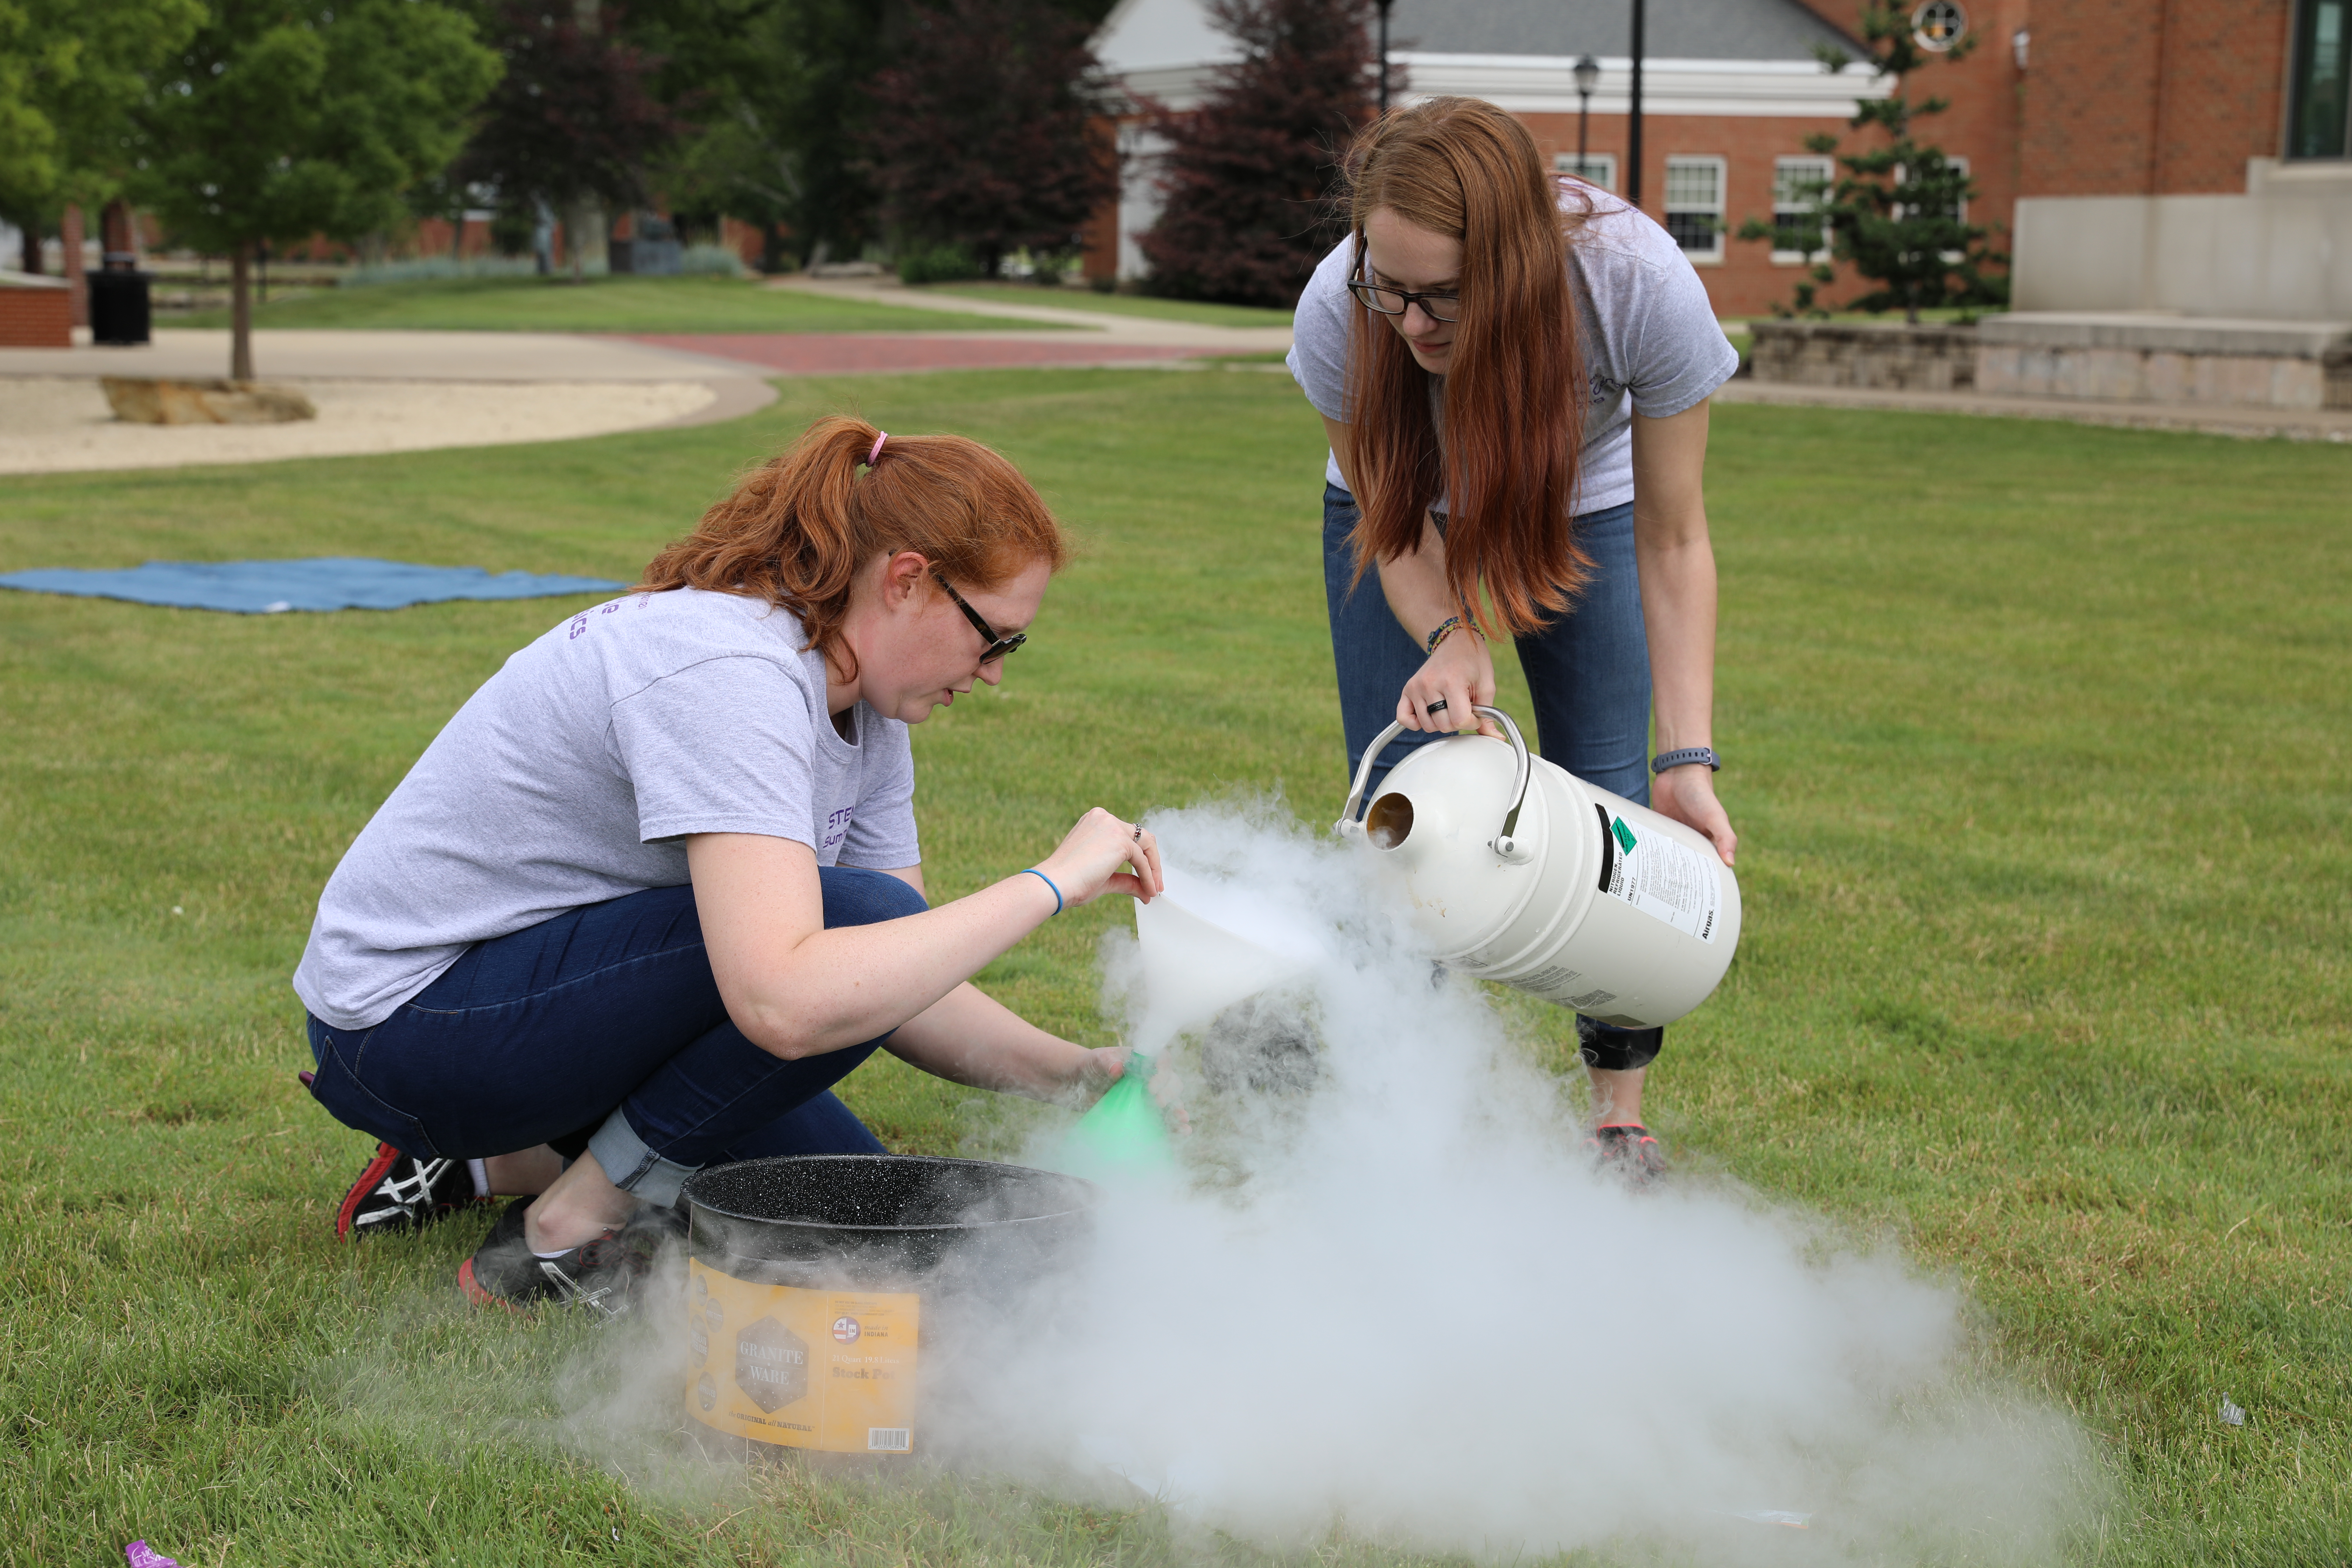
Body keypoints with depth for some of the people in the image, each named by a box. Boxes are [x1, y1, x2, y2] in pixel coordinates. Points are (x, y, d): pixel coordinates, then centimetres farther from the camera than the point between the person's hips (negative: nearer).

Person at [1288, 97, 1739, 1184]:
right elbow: (1391, 529, -20)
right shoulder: (1339, 314, -37)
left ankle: (1620, 1113, 9)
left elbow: (1673, 545, -29)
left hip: (1584, 509, 0)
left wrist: (1688, 760, -36)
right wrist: (1452, 641, -41)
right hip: (1410, 517, 0)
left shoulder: (1642, 286, -40)